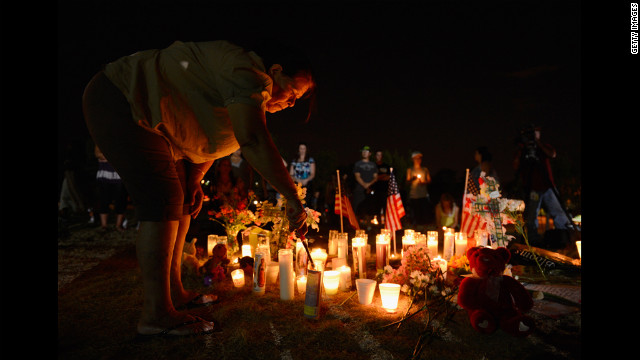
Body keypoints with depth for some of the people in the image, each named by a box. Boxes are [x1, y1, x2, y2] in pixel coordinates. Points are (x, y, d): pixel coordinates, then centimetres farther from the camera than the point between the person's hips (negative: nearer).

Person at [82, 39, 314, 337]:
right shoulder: (249, 74, -23)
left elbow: (209, 137, 13)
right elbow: (254, 141, -38)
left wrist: (193, 182, 2)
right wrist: (292, 198, -35)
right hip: (119, 103, -10)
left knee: (182, 201, 6)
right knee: (163, 202, -17)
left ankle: (174, 293, 13)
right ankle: (155, 315, -11)